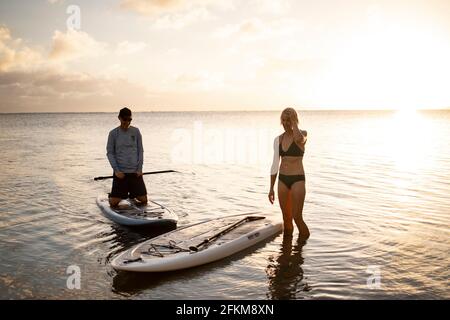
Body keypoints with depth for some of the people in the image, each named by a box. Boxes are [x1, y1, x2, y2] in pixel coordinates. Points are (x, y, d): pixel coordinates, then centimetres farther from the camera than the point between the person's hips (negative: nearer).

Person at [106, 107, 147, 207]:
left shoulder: (136, 131, 4)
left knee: (143, 200, 1)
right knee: (113, 203, -5)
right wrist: (116, 170, -8)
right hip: (120, 172, -1)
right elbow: (110, 153, 1)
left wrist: (140, 168, -2)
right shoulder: (113, 133, -1)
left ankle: (131, 194, 34)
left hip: (135, 172, 2)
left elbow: (140, 150, 7)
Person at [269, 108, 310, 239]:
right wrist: (271, 188, 7)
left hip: (298, 180, -5)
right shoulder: (278, 139, 7)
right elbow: (275, 164, 9)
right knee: (286, 218, 10)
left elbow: (299, 139, -34)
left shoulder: (303, 134, -6)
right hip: (282, 180, 5)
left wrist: (294, 122, -19)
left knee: (297, 218, -8)